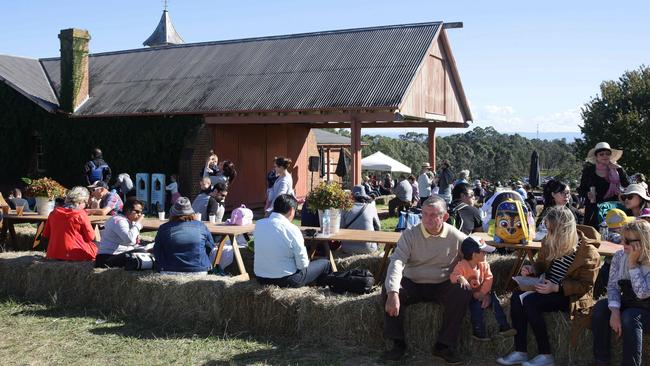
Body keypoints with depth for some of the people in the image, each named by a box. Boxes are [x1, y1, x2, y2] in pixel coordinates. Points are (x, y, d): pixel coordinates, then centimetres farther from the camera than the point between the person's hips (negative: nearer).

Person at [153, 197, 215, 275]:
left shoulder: (164, 228, -3)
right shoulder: (202, 226, 1)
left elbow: (157, 253, 1)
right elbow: (211, 249, 10)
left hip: (171, 272, -2)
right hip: (199, 272, 2)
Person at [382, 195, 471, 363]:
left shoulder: (456, 237, -6)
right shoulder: (410, 234, -9)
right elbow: (397, 261, -22)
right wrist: (393, 292, -38)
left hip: (443, 286, 0)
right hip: (413, 285, 0)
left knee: (463, 293, -28)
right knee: (388, 291, -26)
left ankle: (444, 345, -16)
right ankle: (398, 343, -13)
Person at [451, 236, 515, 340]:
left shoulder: (484, 264, 0)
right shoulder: (462, 266, -17)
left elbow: (489, 278, -6)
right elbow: (453, 276, -27)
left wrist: (483, 293, -19)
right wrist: (460, 278, -50)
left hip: (480, 293, 6)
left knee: (494, 299, -13)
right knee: (476, 303, -30)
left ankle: (504, 327, -5)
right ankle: (478, 331, -21)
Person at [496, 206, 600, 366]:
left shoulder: (588, 252, -16)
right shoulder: (550, 242, 2)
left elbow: (585, 285, -16)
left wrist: (556, 287, -28)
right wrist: (532, 269, -6)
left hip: (571, 295, -7)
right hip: (549, 289, 7)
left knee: (529, 301, -29)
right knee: (517, 296, -21)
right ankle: (520, 352, -17)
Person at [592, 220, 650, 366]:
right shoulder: (619, 256, -4)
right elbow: (612, 286, -6)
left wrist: (632, 263, -28)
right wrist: (615, 311, -22)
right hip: (627, 303, 5)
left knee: (630, 318, -34)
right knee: (601, 307, -22)